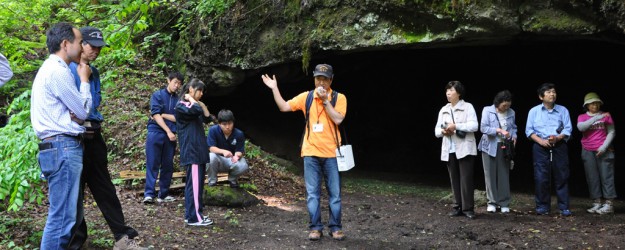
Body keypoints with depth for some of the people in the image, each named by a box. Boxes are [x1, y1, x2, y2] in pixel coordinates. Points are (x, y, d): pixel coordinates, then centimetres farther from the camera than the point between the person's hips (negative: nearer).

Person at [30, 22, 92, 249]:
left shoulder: (49, 69, 21)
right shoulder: (58, 70, -12)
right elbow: (83, 111, -7)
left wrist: (76, 115, -1)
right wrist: (84, 80, 6)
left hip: (57, 147, 11)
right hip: (64, 147, -11)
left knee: (60, 215, 12)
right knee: (62, 217, -10)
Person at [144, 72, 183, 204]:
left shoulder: (179, 100, 10)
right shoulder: (158, 95, 3)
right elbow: (156, 115, -7)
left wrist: (162, 115, -7)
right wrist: (168, 131, -12)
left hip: (171, 135, 4)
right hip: (155, 133, -4)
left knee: (168, 166, 5)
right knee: (152, 164, -7)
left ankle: (164, 194, 11)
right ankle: (149, 194, -9)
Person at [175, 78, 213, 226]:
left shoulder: (192, 106, 20)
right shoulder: (181, 106, -7)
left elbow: (207, 118, 13)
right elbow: (196, 110, -26)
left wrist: (202, 104, 6)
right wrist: (191, 99, -9)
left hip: (199, 150, 10)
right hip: (191, 151, -10)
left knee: (197, 183, 11)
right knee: (194, 184, -10)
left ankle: (191, 214, 17)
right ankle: (194, 217, -7)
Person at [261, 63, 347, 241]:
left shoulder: (339, 98, -1)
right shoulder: (306, 97, 6)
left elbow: (338, 119, -13)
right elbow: (284, 107, 7)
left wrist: (325, 100, -15)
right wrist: (274, 89, 0)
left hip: (331, 153, -2)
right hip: (311, 153, 2)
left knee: (334, 193, 5)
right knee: (312, 193, 3)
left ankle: (335, 228, 15)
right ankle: (315, 228, 12)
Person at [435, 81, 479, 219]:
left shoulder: (468, 107, 0)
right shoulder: (443, 110, 15)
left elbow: (474, 126, -13)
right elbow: (436, 131, 13)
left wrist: (456, 126, -19)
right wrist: (443, 131, -9)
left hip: (465, 148, -5)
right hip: (449, 150, 5)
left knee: (466, 179, -6)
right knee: (454, 180, 7)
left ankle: (468, 208, -2)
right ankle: (458, 207, 12)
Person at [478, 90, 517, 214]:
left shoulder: (511, 113, 6)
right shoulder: (487, 110, -5)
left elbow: (514, 128, 16)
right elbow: (483, 128, -14)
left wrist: (514, 137, -4)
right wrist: (499, 130, -23)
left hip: (505, 147, 2)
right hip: (490, 146, -2)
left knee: (504, 175, 2)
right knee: (490, 175, 2)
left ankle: (504, 203, 9)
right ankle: (492, 202, 12)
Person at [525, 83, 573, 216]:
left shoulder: (563, 110, 8)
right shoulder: (534, 111, 7)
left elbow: (568, 129, 3)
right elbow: (529, 130, 3)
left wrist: (557, 138, -16)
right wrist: (540, 141, -12)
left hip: (559, 146, 1)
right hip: (540, 147, 0)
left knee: (561, 177, 0)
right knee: (541, 178, -2)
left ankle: (564, 207, 4)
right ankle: (542, 206, 7)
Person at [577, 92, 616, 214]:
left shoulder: (606, 116, 4)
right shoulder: (582, 117, 8)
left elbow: (611, 132, 2)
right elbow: (581, 127, -13)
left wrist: (604, 147, -10)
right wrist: (597, 117, -17)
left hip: (604, 151, -2)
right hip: (588, 151, 2)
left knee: (606, 176, -5)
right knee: (592, 178, 1)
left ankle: (608, 204, -5)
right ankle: (597, 203, 5)